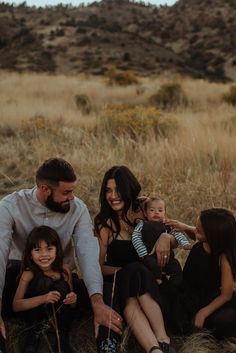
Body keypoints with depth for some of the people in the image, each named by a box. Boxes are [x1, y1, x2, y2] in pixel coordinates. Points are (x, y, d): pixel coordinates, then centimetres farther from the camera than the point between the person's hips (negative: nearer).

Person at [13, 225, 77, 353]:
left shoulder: (64, 270, -8)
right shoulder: (29, 274, -14)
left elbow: (70, 295, 4)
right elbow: (16, 305, -17)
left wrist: (73, 298, -21)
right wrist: (43, 299, -31)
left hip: (59, 317, 3)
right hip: (36, 318, -3)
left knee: (61, 285, -23)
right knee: (42, 282, -25)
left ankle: (62, 337, -12)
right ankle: (34, 334, -11)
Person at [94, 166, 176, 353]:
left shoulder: (144, 212, 4)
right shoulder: (105, 223, -2)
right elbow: (99, 266, -3)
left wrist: (166, 237, -14)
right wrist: (127, 271, -18)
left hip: (146, 279, 2)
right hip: (116, 281, -1)